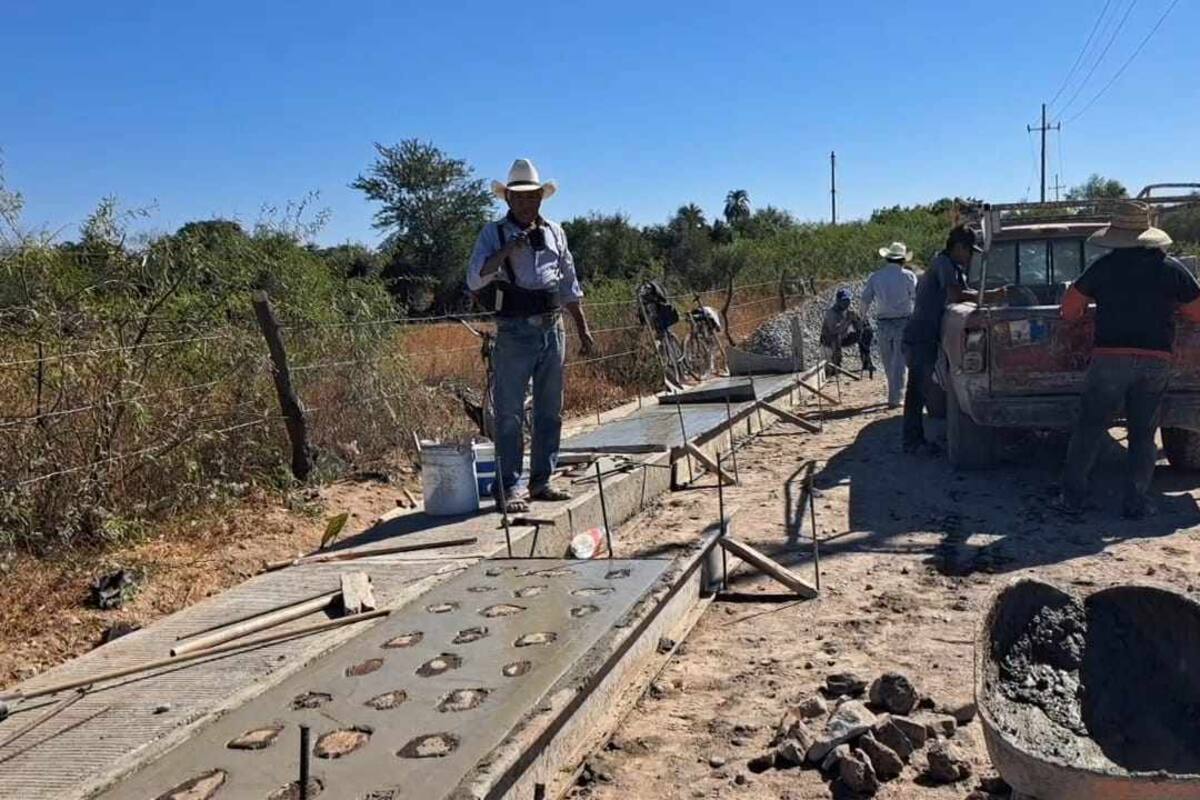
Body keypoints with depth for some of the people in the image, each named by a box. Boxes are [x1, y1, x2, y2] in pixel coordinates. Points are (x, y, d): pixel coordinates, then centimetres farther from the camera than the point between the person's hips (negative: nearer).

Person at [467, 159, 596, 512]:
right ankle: (508, 487, 2)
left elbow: (569, 285, 19)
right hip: (515, 334, -5)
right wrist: (507, 250, -26)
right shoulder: (494, 233, -1)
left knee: (550, 412, 10)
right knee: (510, 414, -4)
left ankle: (542, 482, 20)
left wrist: (583, 328, 17)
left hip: (553, 330, 5)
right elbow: (475, 279, -15)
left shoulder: (554, 232, 13)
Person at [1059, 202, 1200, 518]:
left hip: (1109, 358, -1)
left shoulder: (1104, 267, 0)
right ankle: (1135, 501, 10)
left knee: (1089, 429, 6)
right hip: (1156, 361, 2)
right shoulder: (1172, 269, 4)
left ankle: (1073, 496, 8)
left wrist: (1075, 318, 24)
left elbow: (1069, 307, 3)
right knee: (1143, 434, 11)